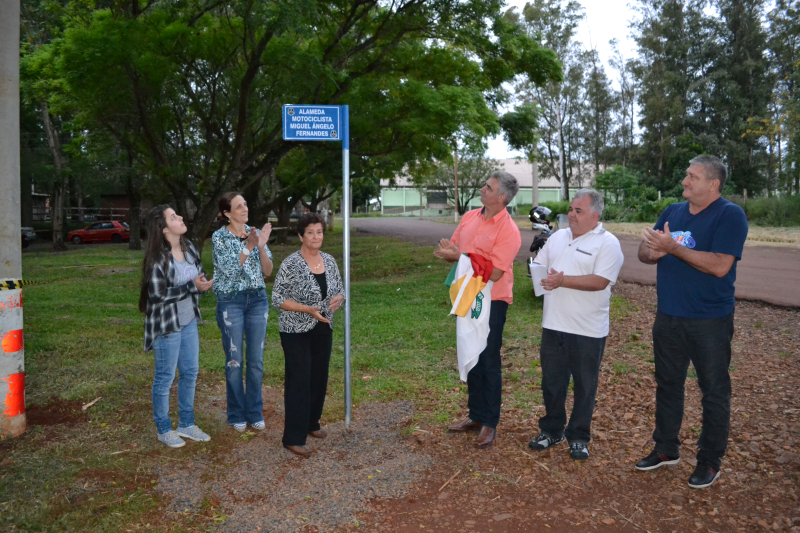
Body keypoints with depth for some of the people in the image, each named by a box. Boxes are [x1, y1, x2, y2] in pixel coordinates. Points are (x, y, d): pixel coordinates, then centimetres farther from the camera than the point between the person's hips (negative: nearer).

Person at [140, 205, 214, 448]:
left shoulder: (189, 248, 3)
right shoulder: (157, 258, -19)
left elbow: (200, 276, 13)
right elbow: (158, 294, -22)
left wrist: (202, 283, -11)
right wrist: (192, 287, -22)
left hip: (188, 321, 7)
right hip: (166, 325, -7)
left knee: (190, 372, 15)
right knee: (165, 377, 6)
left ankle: (186, 424, 31)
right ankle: (164, 430, 23)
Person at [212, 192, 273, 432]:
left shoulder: (255, 233, 5)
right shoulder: (219, 236, -6)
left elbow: (267, 271, 0)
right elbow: (229, 268, -17)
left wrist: (261, 247, -15)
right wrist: (248, 247, -25)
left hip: (257, 300, 4)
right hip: (230, 301, -3)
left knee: (256, 360, 8)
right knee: (234, 361, 5)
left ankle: (255, 412, 21)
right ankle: (237, 415, 20)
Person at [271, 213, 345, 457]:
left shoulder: (329, 261, 2)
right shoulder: (290, 264, -15)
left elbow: (340, 289, 12)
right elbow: (277, 298, -14)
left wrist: (338, 298, -12)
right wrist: (308, 309, -24)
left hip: (323, 330, 6)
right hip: (296, 332, -6)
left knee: (319, 378, 15)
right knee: (299, 382, -4)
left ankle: (311, 423, 34)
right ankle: (293, 438, 4)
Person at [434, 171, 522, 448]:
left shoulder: (508, 230, -16)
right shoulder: (470, 217, 6)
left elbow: (494, 273, -23)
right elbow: (452, 249, 13)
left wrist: (458, 257, -21)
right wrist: (448, 251, -12)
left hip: (491, 301, -7)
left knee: (489, 362, 3)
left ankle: (490, 424, 17)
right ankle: (476, 415, 30)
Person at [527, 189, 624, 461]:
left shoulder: (607, 243, -9)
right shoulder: (558, 237, 11)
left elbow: (600, 281, -20)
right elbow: (538, 264, 17)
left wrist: (563, 280, -24)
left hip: (587, 330, -5)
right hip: (554, 325, 6)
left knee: (584, 387, 9)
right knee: (551, 382, 15)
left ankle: (578, 437, 24)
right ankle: (551, 429, 31)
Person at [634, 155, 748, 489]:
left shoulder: (730, 215, -12)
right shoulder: (673, 212, 7)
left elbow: (720, 266, -24)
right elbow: (644, 253, 6)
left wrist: (673, 247, -24)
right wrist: (652, 251, -17)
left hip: (710, 321, -6)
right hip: (668, 317, 6)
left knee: (714, 391, 8)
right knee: (667, 384, 16)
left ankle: (710, 461, 23)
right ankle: (666, 449, 32)